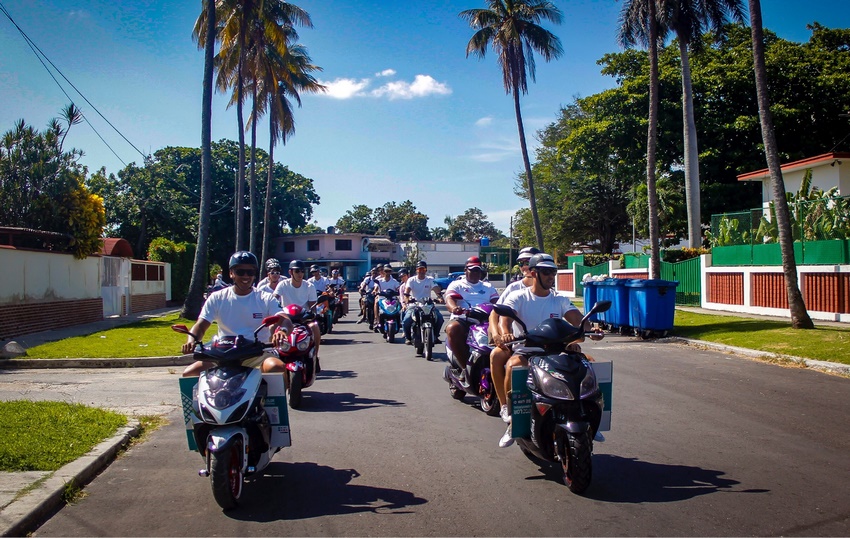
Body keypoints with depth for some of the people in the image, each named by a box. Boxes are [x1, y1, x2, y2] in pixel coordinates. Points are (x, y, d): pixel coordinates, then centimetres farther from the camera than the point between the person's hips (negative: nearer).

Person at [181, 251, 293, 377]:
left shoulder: (266, 299, 4)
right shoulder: (217, 298, 8)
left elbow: (286, 321, -9)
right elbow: (200, 325, 3)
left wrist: (282, 331, -36)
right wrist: (191, 342, -22)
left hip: (258, 355, -2)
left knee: (277, 368, -34)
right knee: (189, 373, -20)